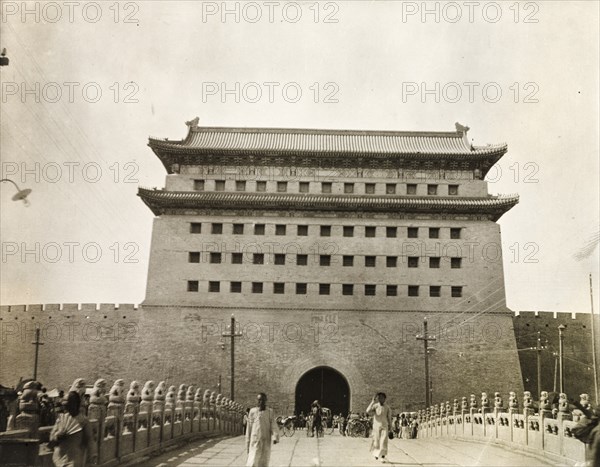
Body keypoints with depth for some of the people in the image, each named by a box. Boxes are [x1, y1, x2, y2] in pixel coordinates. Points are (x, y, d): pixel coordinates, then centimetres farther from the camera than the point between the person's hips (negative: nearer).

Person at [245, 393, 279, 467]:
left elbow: (274, 426, -6)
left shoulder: (270, 412, 3)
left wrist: (275, 437, -24)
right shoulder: (252, 411, 3)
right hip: (255, 441, -1)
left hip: (266, 442, 1)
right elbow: (249, 428, 8)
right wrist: (247, 443, 8)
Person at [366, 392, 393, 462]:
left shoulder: (387, 408, 2)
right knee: (376, 441, 7)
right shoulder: (375, 406, -4)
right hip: (376, 426, 0)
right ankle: (376, 453, 35)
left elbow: (389, 418, 11)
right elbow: (368, 411, -22)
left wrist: (390, 426, 13)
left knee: (384, 440, -12)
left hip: (384, 426, 0)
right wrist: (373, 402, -24)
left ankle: (383, 457, -13)